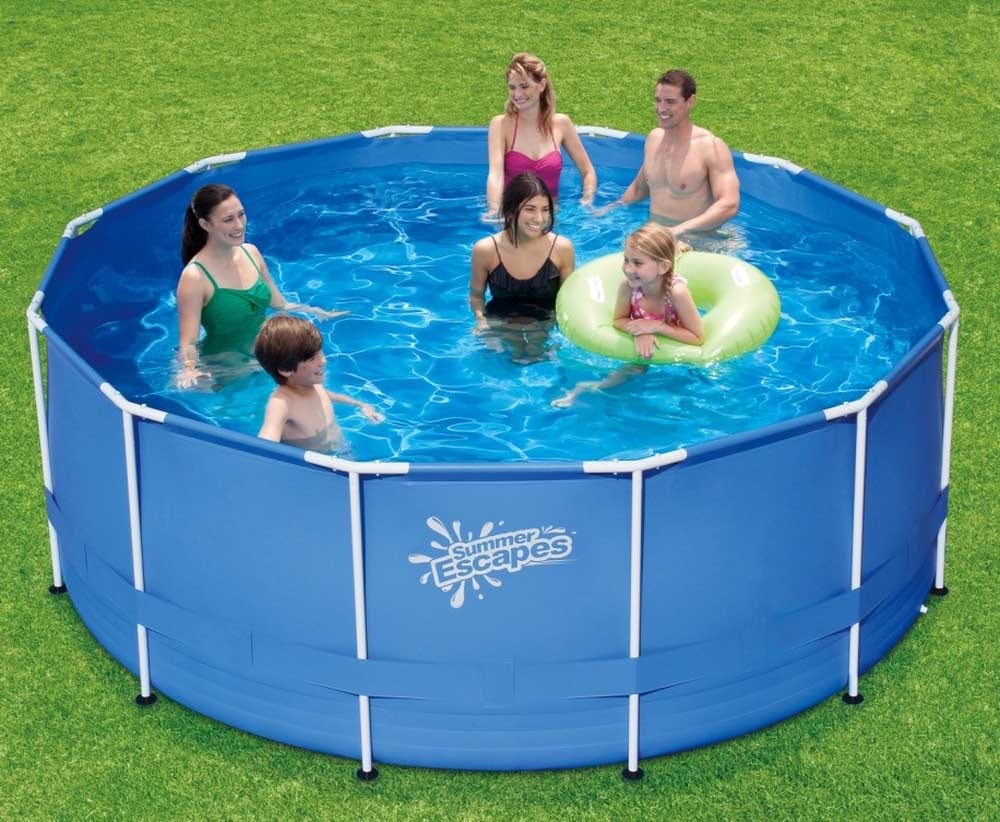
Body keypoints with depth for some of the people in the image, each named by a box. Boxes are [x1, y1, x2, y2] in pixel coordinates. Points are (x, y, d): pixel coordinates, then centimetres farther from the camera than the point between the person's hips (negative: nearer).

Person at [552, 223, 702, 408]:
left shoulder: (676, 291, -36)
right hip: (643, 349, 3)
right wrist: (640, 332, -29)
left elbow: (697, 338, -26)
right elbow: (619, 321, -7)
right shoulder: (628, 286, -27)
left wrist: (656, 327, -31)